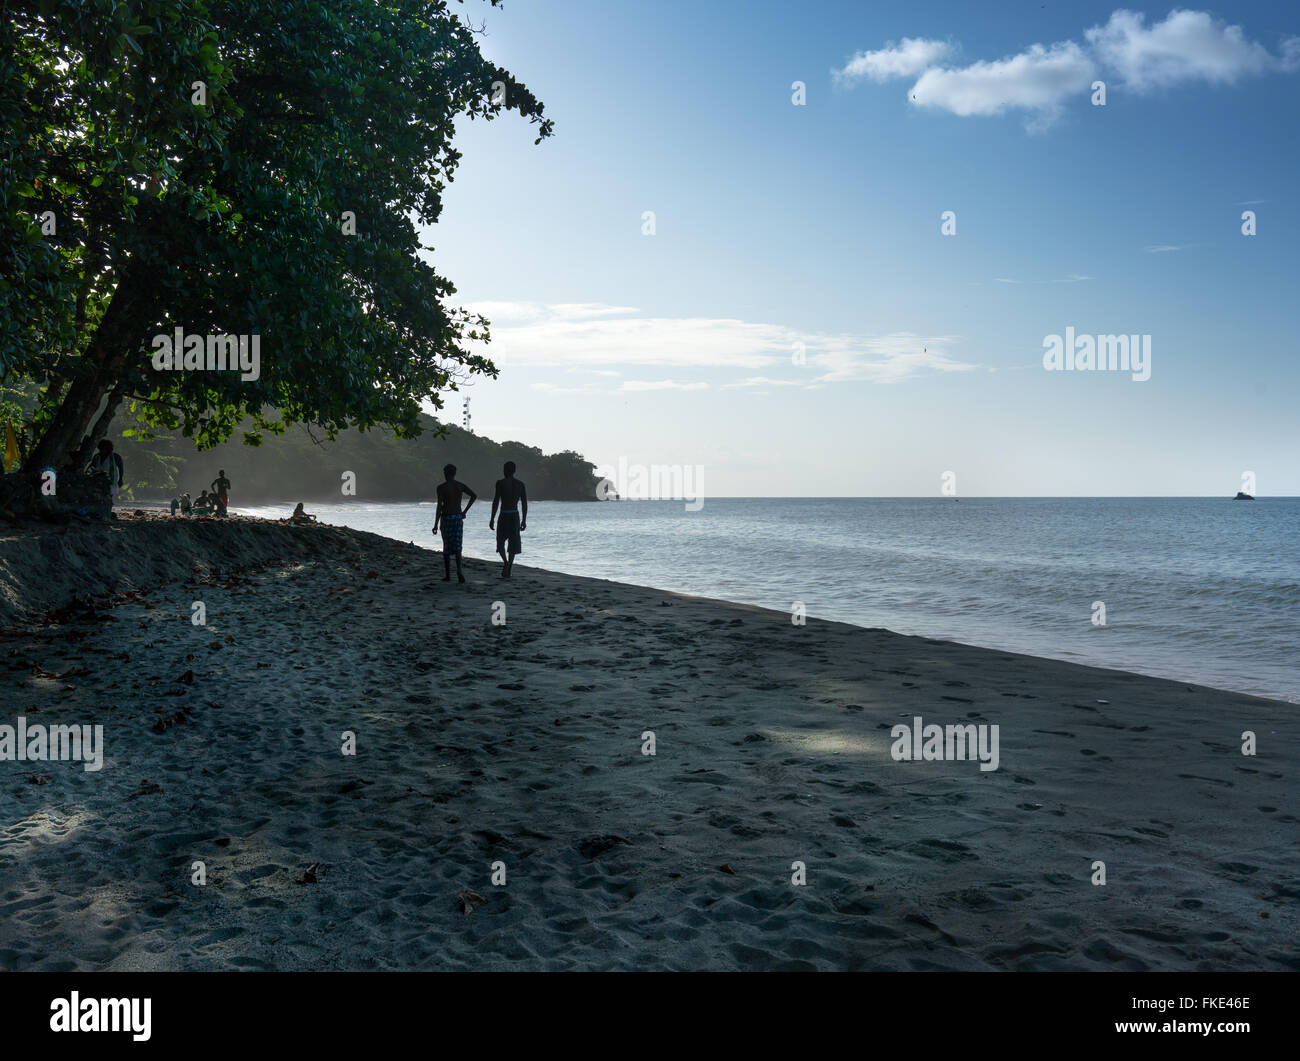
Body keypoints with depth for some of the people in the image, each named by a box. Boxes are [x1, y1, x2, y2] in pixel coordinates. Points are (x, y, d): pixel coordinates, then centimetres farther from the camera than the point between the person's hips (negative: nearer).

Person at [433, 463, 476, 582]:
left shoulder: (441, 487, -8)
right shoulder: (460, 486, 5)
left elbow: (439, 506, -13)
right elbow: (474, 496, -2)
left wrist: (436, 524, -12)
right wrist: (465, 511, 3)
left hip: (446, 518, -3)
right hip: (458, 517, 3)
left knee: (446, 548, 7)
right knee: (457, 547, 5)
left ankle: (447, 575, 11)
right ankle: (459, 570, -17)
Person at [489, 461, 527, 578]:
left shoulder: (501, 483, -7)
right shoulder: (520, 484, 6)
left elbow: (496, 501, -11)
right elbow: (524, 504, 6)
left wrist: (492, 518, -6)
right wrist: (524, 520, 12)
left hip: (504, 515, -4)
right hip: (516, 516, 4)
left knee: (500, 541, 8)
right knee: (513, 543, 8)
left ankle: (505, 561, -19)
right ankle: (508, 571, 9)